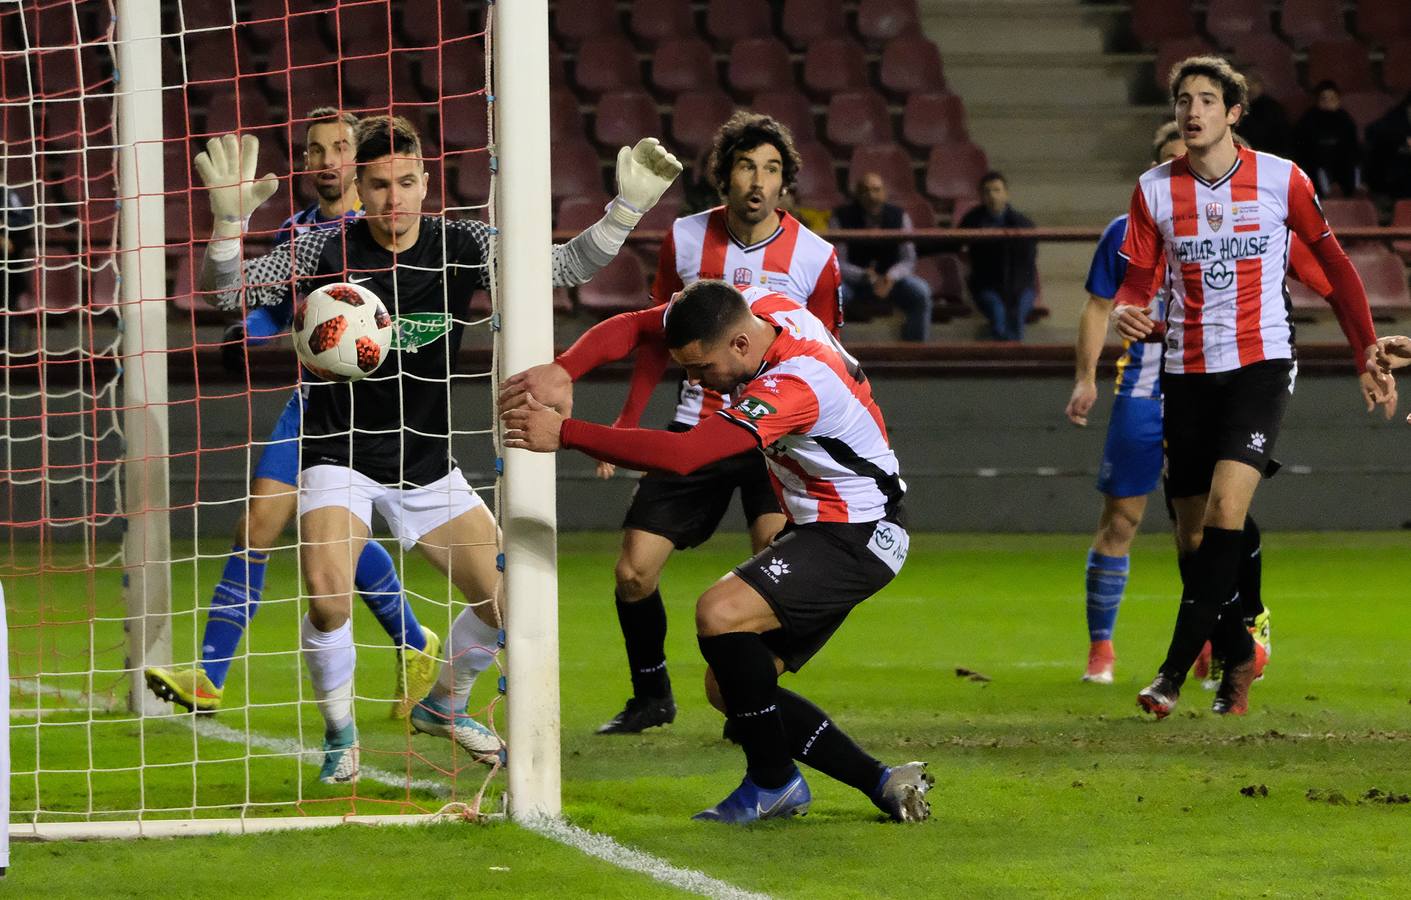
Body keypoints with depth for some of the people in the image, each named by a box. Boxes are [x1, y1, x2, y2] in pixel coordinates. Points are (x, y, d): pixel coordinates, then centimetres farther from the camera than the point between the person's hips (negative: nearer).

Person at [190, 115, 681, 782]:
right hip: (340, 457, -3)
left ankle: (444, 706, 31)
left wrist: (626, 208, -14)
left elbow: (570, 266, 1)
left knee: (506, 601, 0)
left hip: (427, 464, 4)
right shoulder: (326, 250, -13)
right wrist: (229, 220, -34)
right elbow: (225, 292, -16)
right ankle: (340, 736, 0)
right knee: (329, 602, -27)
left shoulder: (461, 246, -6)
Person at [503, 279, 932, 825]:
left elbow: (683, 456, -42)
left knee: (720, 613, -29)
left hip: (857, 535, -10)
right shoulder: (748, 307, -7)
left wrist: (564, 433, -42)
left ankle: (774, 782, -12)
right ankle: (881, 784, 9)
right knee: (728, 690, 6)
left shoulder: (794, 385, -32)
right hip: (817, 525, 10)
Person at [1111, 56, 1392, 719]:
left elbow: (1334, 265, 7)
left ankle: (1177, 666, -21)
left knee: (1226, 505, -21)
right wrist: (1127, 314, -18)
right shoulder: (1154, 190, 2)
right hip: (1186, 369, 3)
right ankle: (1237, 664, 21)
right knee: (1193, 534, 3)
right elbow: (1136, 280, 6)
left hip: (1260, 364, -3)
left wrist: (1367, 358, 6)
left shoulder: (1281, 180, -2)